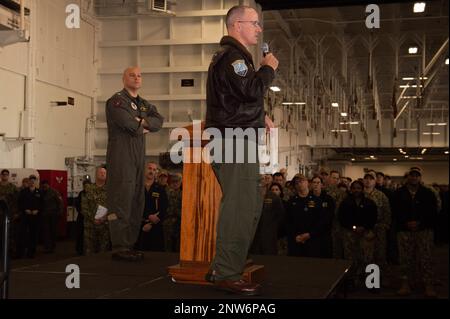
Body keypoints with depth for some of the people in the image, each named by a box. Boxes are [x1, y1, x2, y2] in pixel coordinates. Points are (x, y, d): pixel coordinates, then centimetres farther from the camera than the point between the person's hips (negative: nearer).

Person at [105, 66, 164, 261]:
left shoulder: (144, 105, 24)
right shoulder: (116, 100, -1)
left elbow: (159, 121, 10)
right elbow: (127, 123, -16)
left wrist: (144, 121, -7)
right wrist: (142, 129, 2)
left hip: (139, 157, 8)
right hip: (121, 156, -8)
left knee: (136, 201, 8)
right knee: (121, 200, -11)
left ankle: (130, 244, 14)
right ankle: (119, 247, -11)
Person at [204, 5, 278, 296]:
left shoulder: (234, 56, 25)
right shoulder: (231, 56, -11)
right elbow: (252, 90, -23)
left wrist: (259, 117, 18)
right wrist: (268, 68, -6)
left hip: (237, 139, 11)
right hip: (234, 140, -11)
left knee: (250, 204, 14)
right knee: (241, 206, -13)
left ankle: (223, 267, 21)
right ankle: (227, 274, -9)